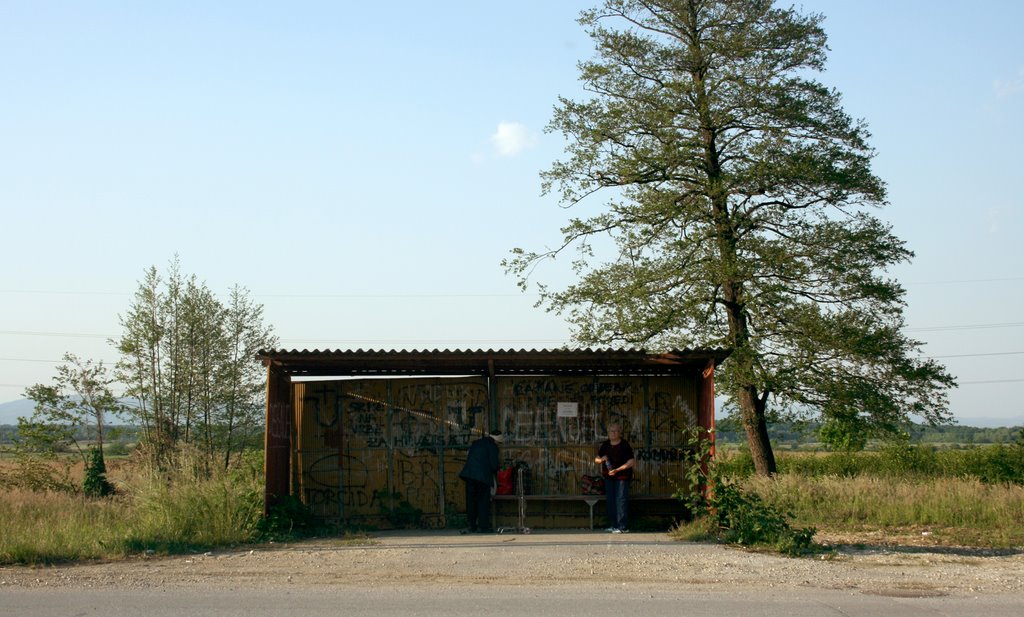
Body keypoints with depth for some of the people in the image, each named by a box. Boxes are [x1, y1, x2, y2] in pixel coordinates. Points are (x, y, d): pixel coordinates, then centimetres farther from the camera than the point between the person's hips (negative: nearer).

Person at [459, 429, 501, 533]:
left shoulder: (476, 443, 17)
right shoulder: (492, 446, -2)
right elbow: (494, 465, -6)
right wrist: (495, 471, 15)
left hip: (469, 474, 6)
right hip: (483, 476, -6)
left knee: (471, 501, 13)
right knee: (483, 501, 3)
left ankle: (472, 526, 17)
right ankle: (483, 526, 1)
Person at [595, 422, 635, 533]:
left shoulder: (624, 445, -10)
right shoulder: (605, 445, 8)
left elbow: (631, 462, -16)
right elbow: (597, 459, 15)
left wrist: (617, 470, -22)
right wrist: (601, 460, -10)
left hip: (622, 476, -7)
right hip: (609, 476, 7)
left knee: (621, 500, -10)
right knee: (610, 501, 10)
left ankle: (623, 527, -9)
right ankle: (613, 525, 19)